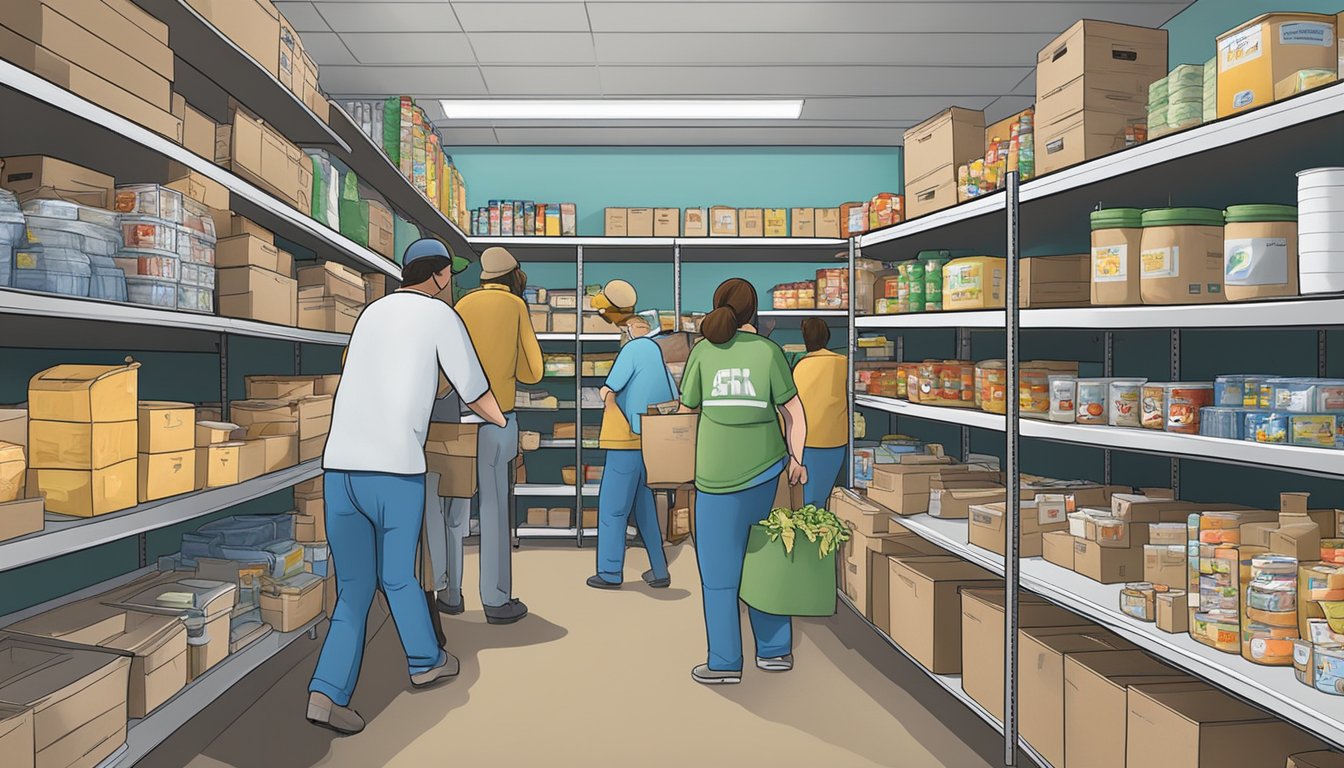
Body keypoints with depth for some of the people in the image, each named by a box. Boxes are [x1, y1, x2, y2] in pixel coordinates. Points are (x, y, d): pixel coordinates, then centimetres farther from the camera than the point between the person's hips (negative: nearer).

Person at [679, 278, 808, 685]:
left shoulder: (703, 350, -1)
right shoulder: (769, 350, -1)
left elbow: (687, 408, 8)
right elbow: (794, 412, 2)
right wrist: (796, 459, 12)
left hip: (719, 477, -2)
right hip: (767, 469, 2)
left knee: (719, 567, 8)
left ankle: (725, 662, 15)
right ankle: (775, 650, 23)